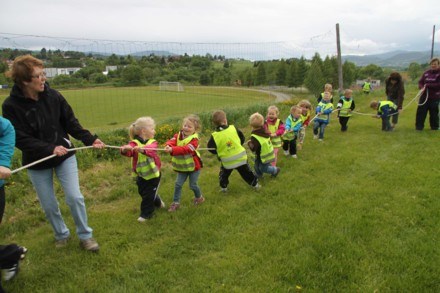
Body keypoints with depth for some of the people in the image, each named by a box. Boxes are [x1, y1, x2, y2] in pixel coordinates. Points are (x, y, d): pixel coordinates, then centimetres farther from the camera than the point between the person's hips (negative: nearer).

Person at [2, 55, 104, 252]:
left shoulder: (53, 96, -9)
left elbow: (71, 123, -2)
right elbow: (20, 139, -18)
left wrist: (90, 139, -13)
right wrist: (50, 149, -30)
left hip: (65, 155, 1)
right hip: (37, 162, 0)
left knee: (75, 197, -1)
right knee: (49, 206, 11)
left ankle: (85, 236, 18)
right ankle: (61, 234, 37)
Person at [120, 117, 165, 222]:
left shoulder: (153, 142, -11)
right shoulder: (134, 143, -13)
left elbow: (151, 149, -35)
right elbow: (129, 151, -34)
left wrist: (142, 149, -57)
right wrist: (125, 149, -59)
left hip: (153, 173, -2)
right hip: (140, 174, 2)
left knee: (149, 194, 3)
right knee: (143, 192, 19)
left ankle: (146, 213, 22)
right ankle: (157, 203, 46)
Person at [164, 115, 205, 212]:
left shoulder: (194, 139, -21)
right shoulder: (178, 135, -3)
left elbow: (185, 149, -37)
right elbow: (171, 141, -22)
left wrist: (172, 150, -49)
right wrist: (168, 146, -47)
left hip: (194, 166, -5)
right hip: (182, 167, 5)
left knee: (193, 185, 7)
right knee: (178, 184, 4)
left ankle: (199, 197, 34)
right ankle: (176, 202, 18)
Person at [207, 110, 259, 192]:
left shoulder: (214, 136, -15)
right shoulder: (233, 129, -10)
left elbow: (211, 149, -5)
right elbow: (242, 139, 3)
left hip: (227, 162, -1)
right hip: (241, 157, 1)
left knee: (223, 175, 25)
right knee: (247, 173, 20)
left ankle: (223, 188, 30)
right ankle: (255, 184, 31)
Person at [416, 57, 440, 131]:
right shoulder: (426, 73, 10)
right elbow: (420, 82, 11)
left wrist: (428, 85, -17)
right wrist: (422, 87, -10)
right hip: (424, 96, 4)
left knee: (434, 113, 5)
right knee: (421, 111, 2)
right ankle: (419, 126, 10)